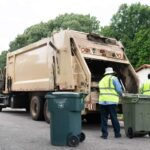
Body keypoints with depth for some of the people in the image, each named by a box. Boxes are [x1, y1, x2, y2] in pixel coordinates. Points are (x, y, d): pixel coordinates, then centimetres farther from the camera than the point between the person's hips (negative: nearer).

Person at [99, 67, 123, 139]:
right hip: (111, 101, -4)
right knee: (114, 118, 5)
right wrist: (120, 94, 15)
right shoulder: (114, 78, 2)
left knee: (104, 118, 7)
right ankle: (117, 133, 15)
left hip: (102, 101, 4)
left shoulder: (101, 80, 19)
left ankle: (104, 134, 7)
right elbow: (119, 89, -5)